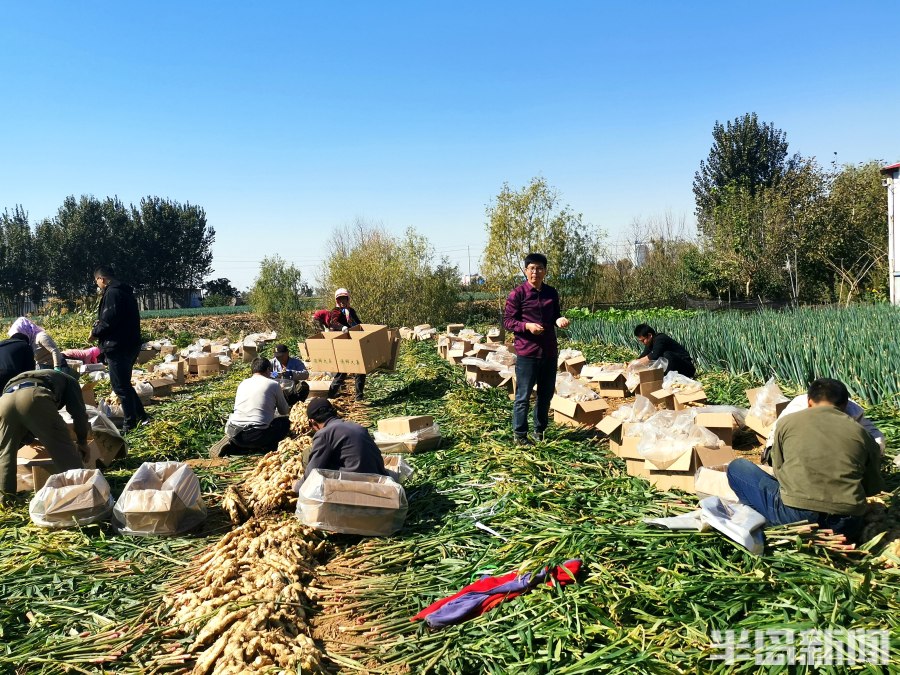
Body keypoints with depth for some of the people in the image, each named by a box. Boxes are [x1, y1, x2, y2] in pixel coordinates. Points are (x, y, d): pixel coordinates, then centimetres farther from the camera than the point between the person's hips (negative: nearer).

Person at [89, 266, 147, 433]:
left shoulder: (112, 293, -14)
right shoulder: (126, 292, 17)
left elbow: (109, 319, -22)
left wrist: (95, 332, -5)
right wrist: (100, 324, 16)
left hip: (118, 347, -10)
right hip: (130, 344, 10)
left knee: (120, 386, -2)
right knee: (124, 384, 19)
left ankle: (130, 424, 2)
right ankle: (141, 417, 22)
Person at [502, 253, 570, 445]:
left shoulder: (552, 293, 7)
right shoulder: (517, 293, -8)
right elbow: (507, 321, -7)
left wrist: (559, 320, -6)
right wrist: (526, 326, -23)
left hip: (549, 351, 6)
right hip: (526, 352, -5)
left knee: (546, 394, 14)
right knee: (523, 396, 1)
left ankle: (539, 430, 29)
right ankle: (520, 434, 13)